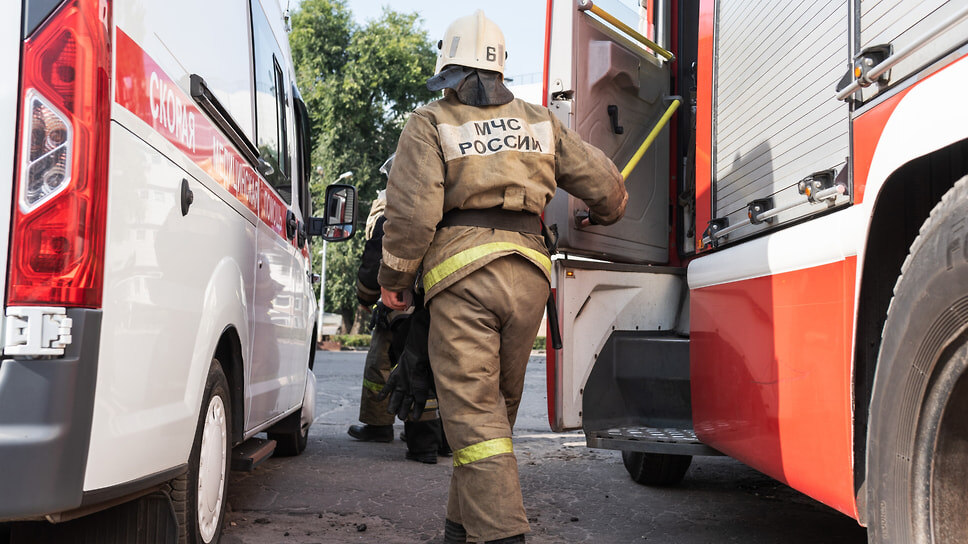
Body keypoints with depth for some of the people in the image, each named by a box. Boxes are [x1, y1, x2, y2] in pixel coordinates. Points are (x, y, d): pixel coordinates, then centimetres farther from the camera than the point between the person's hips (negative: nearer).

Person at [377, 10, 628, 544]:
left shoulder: (430, 123, 2)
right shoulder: (538, 121, 16)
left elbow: (413, 212, -10)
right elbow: (604, 183, 17)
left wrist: (393, 275, 4)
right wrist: (602, 214, 39)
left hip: (462, 271, -5)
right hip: (528, 274, 5)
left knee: (472, 411, -4)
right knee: (498, 405, 16)